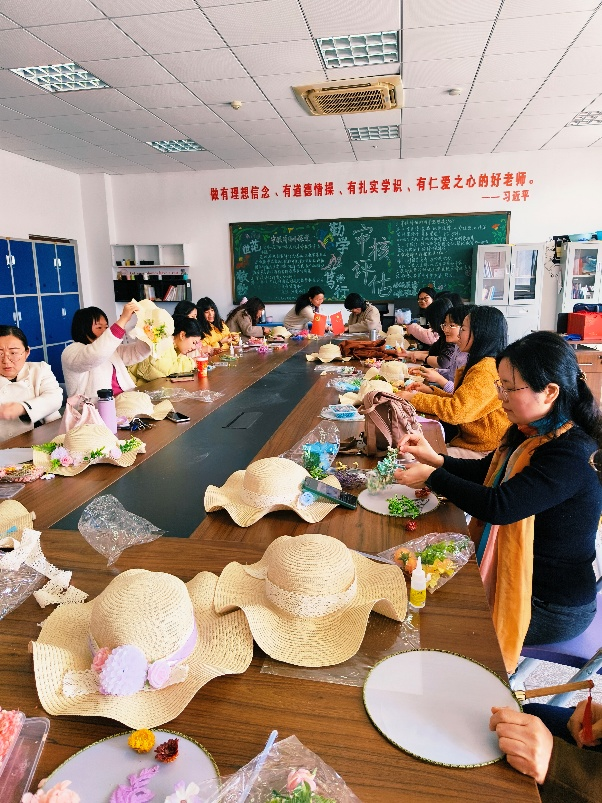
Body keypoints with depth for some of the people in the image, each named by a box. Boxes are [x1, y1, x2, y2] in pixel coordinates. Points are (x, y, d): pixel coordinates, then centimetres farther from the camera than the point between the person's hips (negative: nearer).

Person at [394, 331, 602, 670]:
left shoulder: (570, 455, -29)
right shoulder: (529, 432, -1)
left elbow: (499, 505, -36)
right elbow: (487, 471, 13)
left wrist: (432, 476, -24)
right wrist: (436, 459, -3)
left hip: (551, 609, -8)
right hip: (513, 574, 8)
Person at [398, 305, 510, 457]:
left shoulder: (486, 370, -20)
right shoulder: (478, 365, 13)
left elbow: (456, 410, -23)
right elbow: (460, 402, 17)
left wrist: (414, 399, -13)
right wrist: (431, 391, 6)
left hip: (483, 450, -9)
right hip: (469, 440, 9)